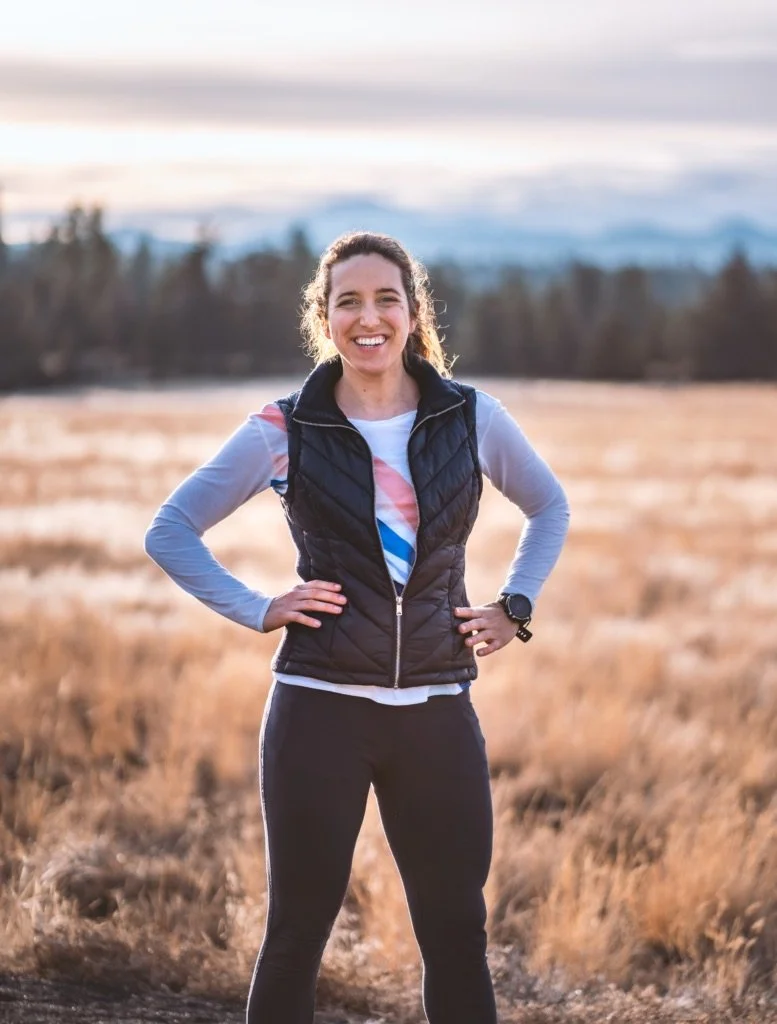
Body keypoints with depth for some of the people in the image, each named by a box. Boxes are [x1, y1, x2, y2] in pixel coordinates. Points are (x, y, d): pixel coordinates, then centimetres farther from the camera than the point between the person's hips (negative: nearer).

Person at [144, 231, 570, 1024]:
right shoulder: (285, 432, -2)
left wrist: (514, 607, 8)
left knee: (457, 934, 6)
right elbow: (170, 531, 5)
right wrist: (255, 609, -5)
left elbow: (549, 508, 21)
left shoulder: (472, 418, 3)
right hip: (321, 711, -2)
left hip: (438, 714, 2)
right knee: (297, 931, 4)